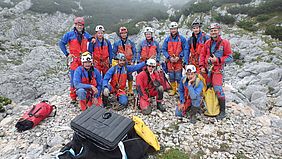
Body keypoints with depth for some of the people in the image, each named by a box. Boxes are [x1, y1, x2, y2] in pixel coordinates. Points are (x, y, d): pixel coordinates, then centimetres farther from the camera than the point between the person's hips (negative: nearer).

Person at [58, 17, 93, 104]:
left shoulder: (85, 34, 11)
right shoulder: (70, 34, 1)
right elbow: (61, 43, 5)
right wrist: (67, 54, -3)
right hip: (74, 60, -3)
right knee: (74, 80, -1)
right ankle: (73, 98, 9)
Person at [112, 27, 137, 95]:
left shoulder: (131, 43, 8)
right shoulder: (116, 43, 7)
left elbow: (134, 53, 8)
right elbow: (114, 53, 9)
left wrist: (133, 61, -1)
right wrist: (115, 61, -1)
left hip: (129, 63, 0)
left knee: (130, 76, 0)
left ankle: (130, 89, 12)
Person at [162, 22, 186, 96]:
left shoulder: (182, 38, 1)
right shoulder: (167, 39, 6)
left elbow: (185, 49, 1)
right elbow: (164, 50, 4)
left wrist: (179, 57, -11)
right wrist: (169, 57, -8)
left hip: (178, 61, -2)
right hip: (170, 61, 2)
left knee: (178, 76, -4)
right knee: (171, 76, 9)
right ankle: (173, 89, 23)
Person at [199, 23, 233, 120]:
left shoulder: (224, 43, -4)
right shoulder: (207, 42, 9)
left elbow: (229, 58, -4)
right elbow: (202, 55, 13)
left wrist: (217, 60, -16)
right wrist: (202, 66, 3)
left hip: (217, 69, -5)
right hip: (207, 69, 5)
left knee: (218, 89, -12)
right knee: (207, 87, 12)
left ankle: (222, 111, 2)